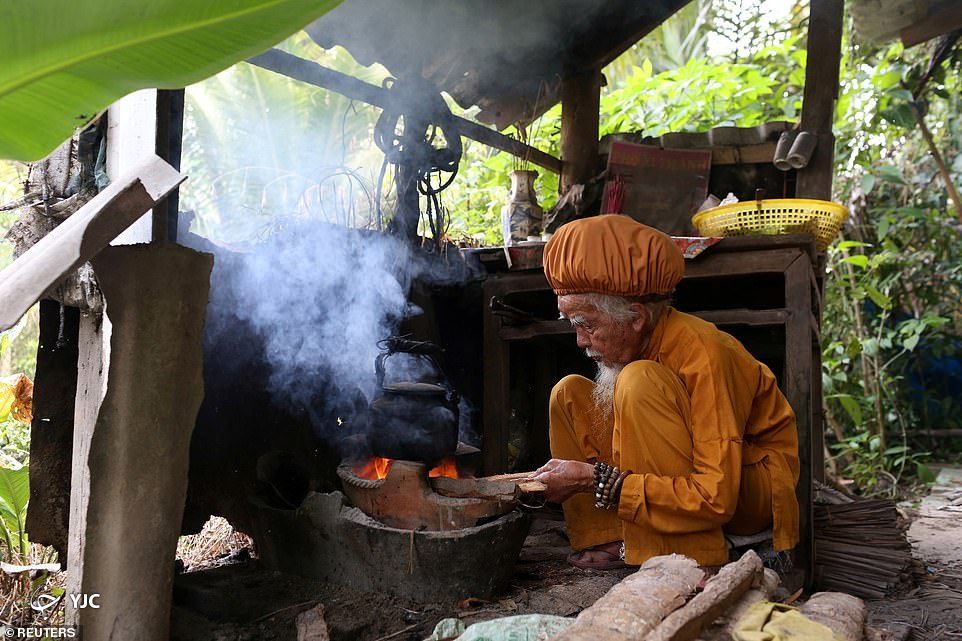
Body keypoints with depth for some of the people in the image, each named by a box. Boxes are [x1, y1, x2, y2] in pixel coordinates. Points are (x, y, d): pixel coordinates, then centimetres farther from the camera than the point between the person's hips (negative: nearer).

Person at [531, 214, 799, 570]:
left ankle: (690, 558, -25)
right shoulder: (635, 344, -5)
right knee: (568, 393, -4)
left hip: (754, 486, -7)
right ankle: (611, 541, -9)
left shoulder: (704, 354, -27)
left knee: (640, 381, -30)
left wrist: (595, 480, -32)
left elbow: (716, 499, -32)